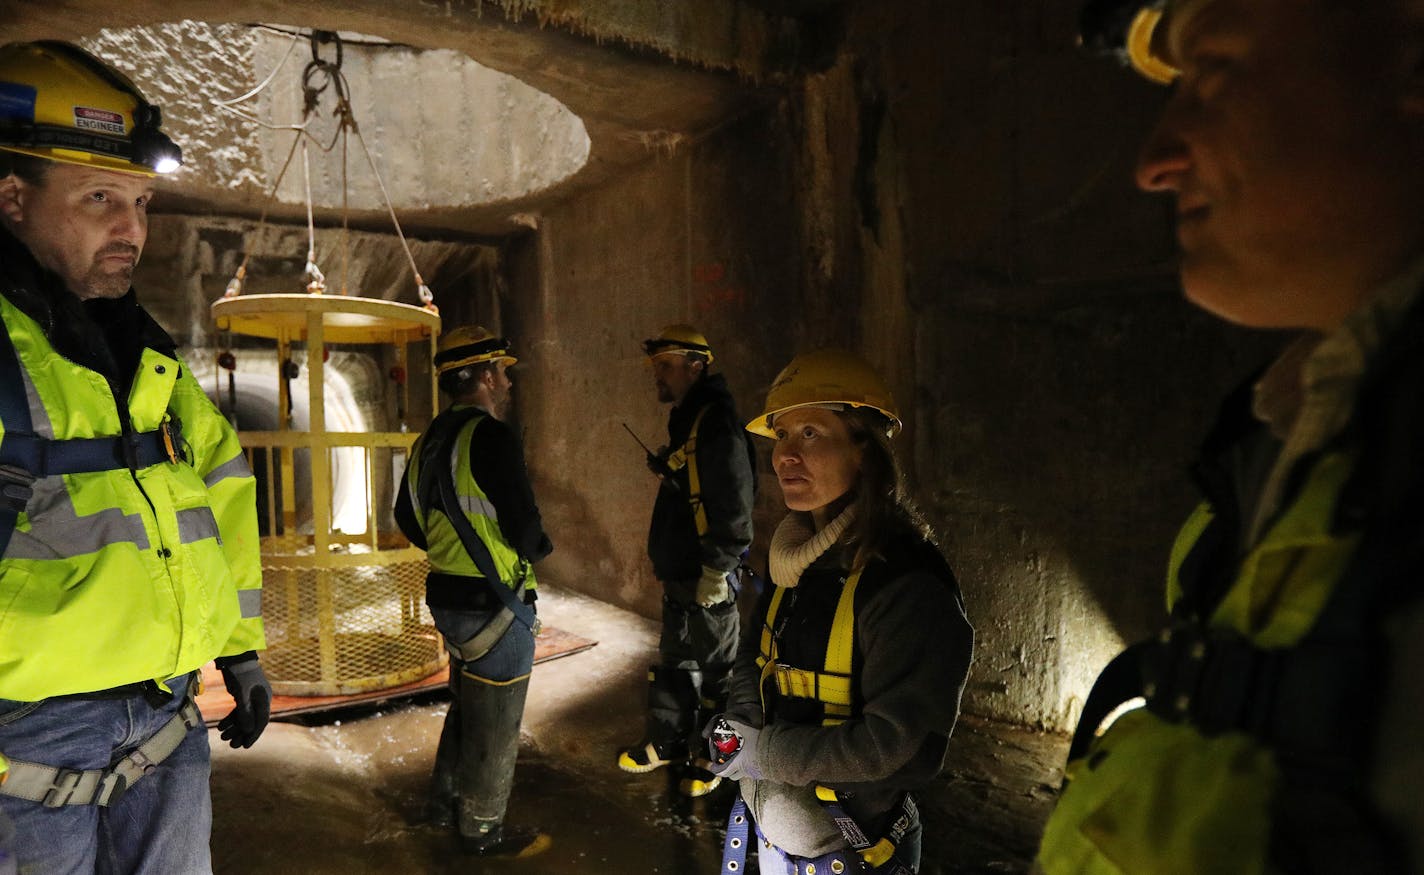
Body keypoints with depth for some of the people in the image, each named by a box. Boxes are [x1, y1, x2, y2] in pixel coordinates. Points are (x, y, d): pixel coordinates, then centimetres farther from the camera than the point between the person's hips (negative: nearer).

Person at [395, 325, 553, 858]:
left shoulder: (430, 440, 8)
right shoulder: (491, 437, -21)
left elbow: (407, 518, 17)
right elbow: (525, 529, -24)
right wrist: (538, 547, -3)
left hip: (448, 595, 9)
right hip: (494, 603, -9)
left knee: (466, 704, 26)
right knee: (495, 722, 8)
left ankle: (445, 803, 41)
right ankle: (482, 831, 24)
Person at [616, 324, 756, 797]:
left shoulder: (716, 423, -19)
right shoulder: (685, 422, 13)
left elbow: (733, 505, -25)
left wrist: (716, 572, -23)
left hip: (709, 582, -10)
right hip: (678, 578, 10)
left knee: (715, 669, 6)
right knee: (674, 661, 21)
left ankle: (714, 758, 22)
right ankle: (665, 741, 38)